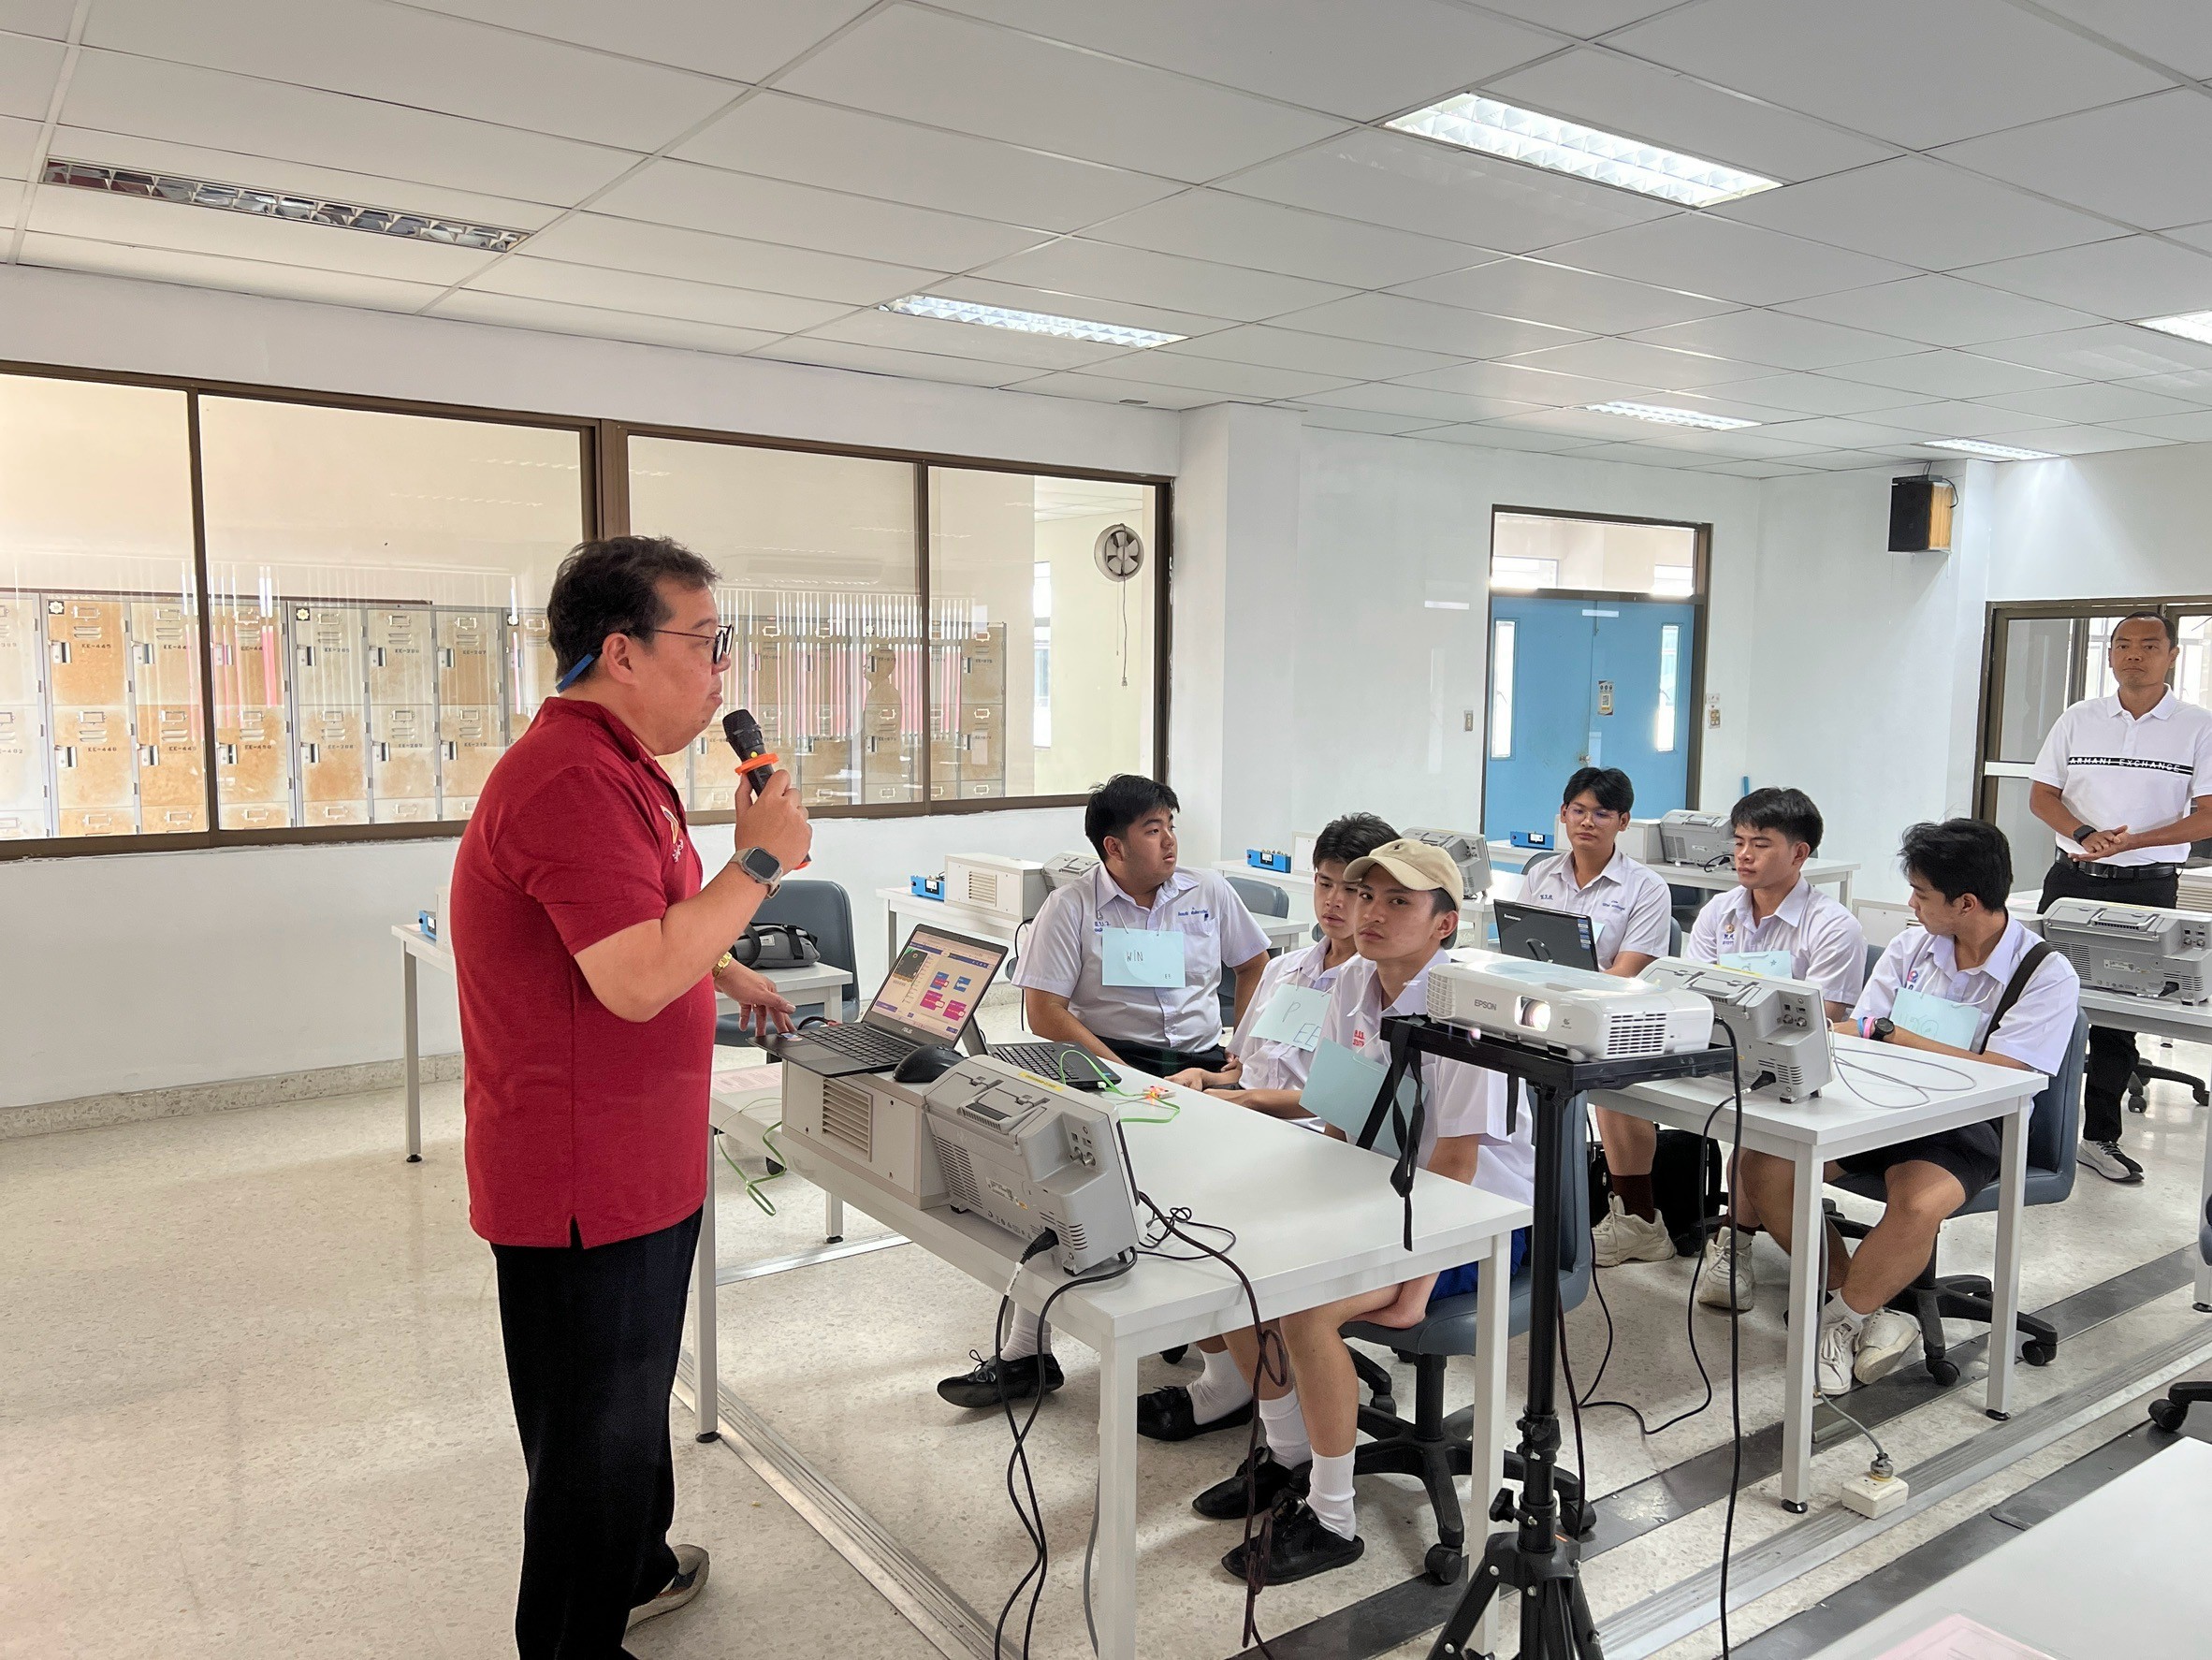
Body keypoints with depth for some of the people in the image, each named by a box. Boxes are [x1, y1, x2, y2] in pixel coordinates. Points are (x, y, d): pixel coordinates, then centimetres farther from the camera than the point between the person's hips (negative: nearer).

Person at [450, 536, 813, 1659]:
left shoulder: (616, 764, 11)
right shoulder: (572, 781, -26)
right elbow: (637, 981, -32)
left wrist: (730, 974, 24)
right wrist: (759, 861, -23)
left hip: (635, 1165, 11)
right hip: (582, 1178, -11)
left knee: (630, 1395, 27)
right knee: (596, 1427, 7)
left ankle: (633, 1567, 47)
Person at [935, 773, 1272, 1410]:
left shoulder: (1209, 892, 12)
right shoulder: (1072, 907, 1)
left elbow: (1255, 963, 26)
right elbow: (1043, 1012, -6)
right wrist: (1123, 1074, -15)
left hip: (1201, 1064, 3)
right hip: (1109, 1061, -3)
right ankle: (1028, 1353, -23)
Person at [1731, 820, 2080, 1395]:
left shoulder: (2047, 975, -7)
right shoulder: (1912, 945, 9)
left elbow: (1994, 1075, -16)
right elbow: (1854, 1031, 5)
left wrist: (1891, 1035, -13)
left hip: (1967, 1128, -5)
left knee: (1918, 1204, -37)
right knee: (1758, 1165, -17)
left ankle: (1836, 1323, -11)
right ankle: (1862, 1309, -9)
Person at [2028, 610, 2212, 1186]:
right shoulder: (2078, 719, 7)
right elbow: (2041, 795, 6)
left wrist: (2128, 842, -18)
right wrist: (2084, 834, -13)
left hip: (2147, 886, -2)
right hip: (2072, 879, 2)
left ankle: (2100, 1136, 15)